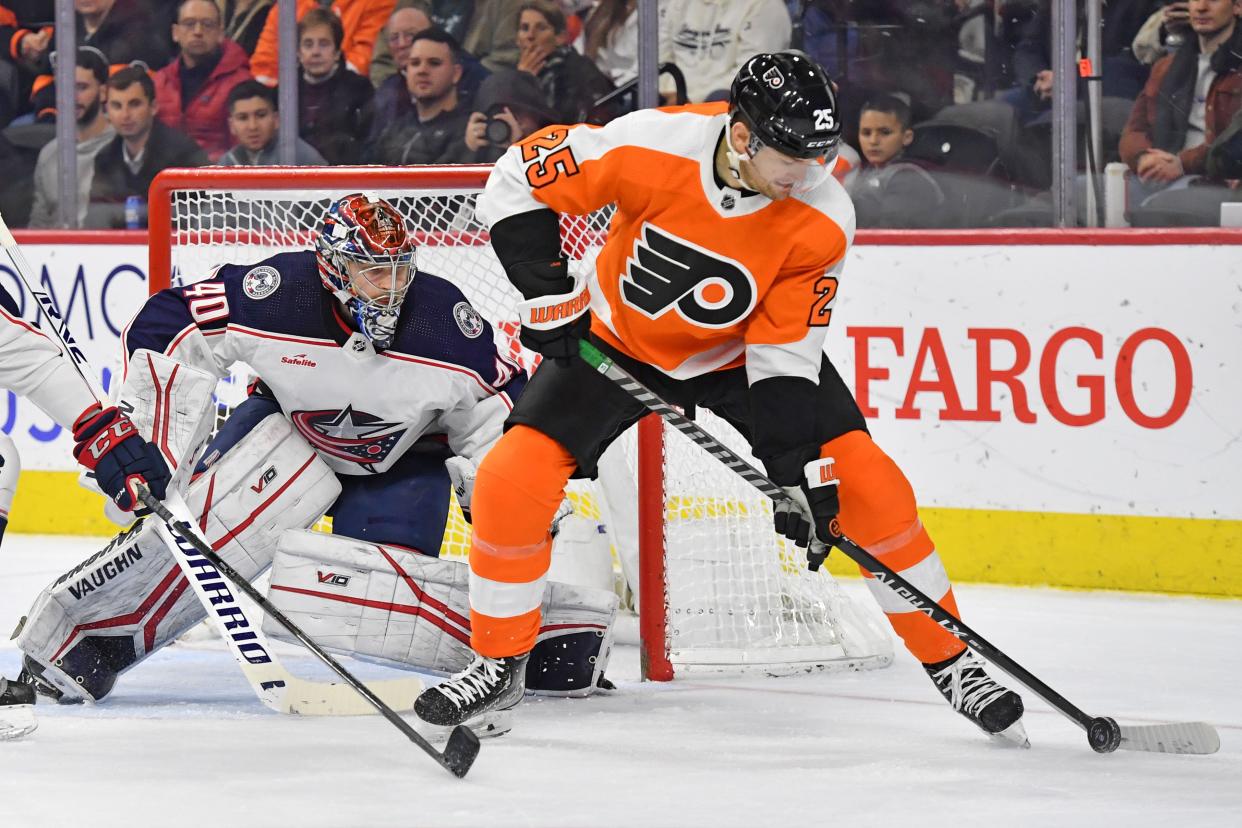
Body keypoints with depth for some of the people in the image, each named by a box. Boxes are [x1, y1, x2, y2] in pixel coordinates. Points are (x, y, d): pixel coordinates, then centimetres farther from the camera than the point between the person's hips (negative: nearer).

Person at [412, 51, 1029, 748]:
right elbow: (521, 178, -19)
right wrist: (552, 297, -21)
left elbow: (785, 351, -22)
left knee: (866, 486, -11)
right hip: (619, 341, 0)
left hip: (742, 352, 1)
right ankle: (500, 666, 4)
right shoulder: (652, 145, -32)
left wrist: (800, 469, -29)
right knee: (511, 481, -16)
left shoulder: (822, 217, -27)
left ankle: (949, 661, 6)